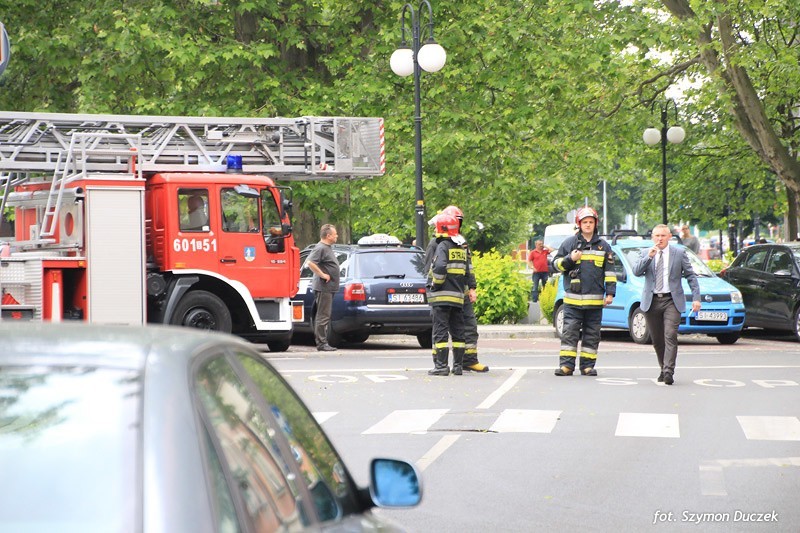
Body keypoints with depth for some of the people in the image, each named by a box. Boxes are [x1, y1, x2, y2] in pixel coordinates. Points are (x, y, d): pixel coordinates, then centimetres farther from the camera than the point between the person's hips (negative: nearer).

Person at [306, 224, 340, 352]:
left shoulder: (327, 248, 17)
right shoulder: (320, 248, -15)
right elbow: (310, 262, -27)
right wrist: (322, 275, -23)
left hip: (329, 287, 11)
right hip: (323, 287, -11)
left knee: (323, 316, 13)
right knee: (323, 316, -9)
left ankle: (322, 342, 18)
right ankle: (321, 343, -8)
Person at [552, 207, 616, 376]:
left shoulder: (603, 246, 10)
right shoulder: (569, 243, 7)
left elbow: (610, 271, 12)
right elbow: (556, 263, 9)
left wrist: (610, 292, 4)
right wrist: (570, 259, -10)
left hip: (595, 300, 2)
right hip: (572, 299, -1)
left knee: (592, 334, 4)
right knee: (569, 332, -5)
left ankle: (588, 365, 9)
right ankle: (566, 365, -4)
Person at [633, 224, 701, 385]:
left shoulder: (679, 253, 5)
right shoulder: (645, 254, 9)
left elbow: (691, 276, 6)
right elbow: (636, 271, -5)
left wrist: (696, 298, -2)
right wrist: (649, 257, -17)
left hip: (671, 301, -2)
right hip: (651, 301, 3)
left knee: (670, 336, -16)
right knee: (657, 340, 8)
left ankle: (668, 372, -20)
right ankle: (663, 369, 24)